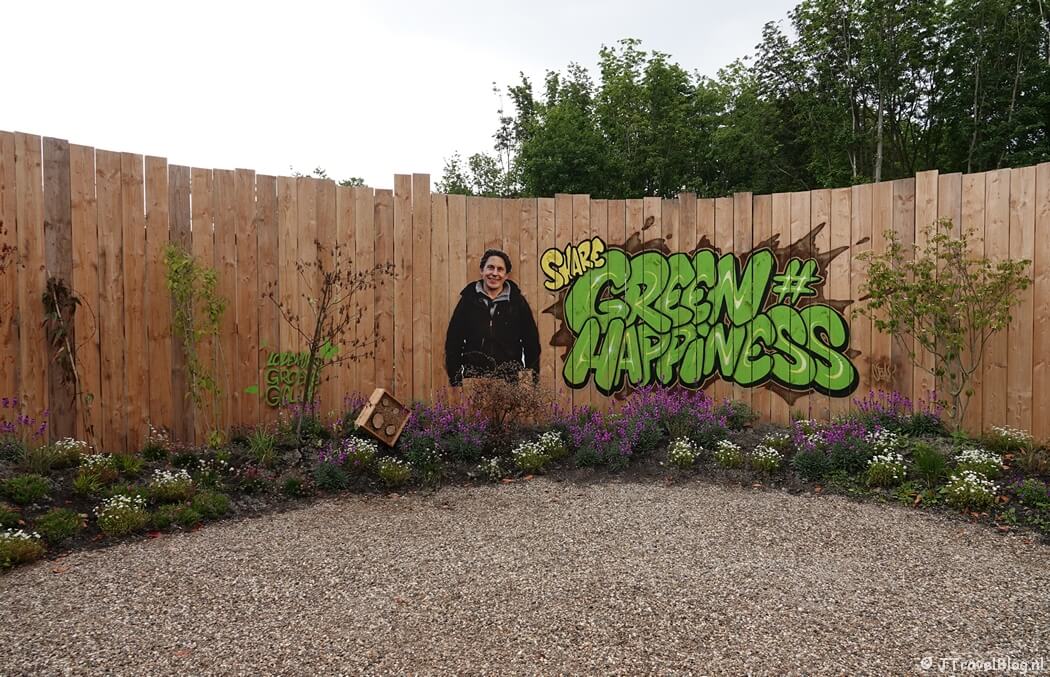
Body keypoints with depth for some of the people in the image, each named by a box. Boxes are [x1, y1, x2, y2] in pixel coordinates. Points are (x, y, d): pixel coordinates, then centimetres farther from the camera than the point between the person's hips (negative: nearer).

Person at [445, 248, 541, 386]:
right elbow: (453, 341, 7)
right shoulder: (468, 300, 6)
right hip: (473, 379, 0)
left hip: (510, 377, 0)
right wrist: (455, 379, 2)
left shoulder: (517, 302, 6)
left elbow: (532, 343, 9)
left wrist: (532, 379, 4)